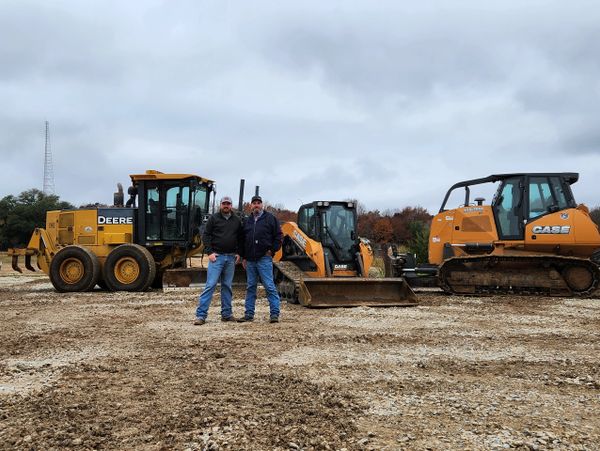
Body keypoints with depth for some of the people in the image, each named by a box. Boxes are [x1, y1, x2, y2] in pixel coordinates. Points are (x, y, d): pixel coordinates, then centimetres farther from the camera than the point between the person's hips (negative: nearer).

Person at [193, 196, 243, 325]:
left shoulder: (237, 220, 11)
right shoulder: (213, 218, 1)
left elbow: (241, 238, 15)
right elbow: (206, 236, -1)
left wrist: (238, 253, 5)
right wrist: (209, 252, -10)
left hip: (231, 258, 4)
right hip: (217, 256, -4)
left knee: (227, 286, 10)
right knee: (210, 285, -9)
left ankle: (226, 314, 17)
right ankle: (201, 315, -8)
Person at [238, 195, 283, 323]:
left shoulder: (270, 218, 2)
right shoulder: (247, 221, 16)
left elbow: (278, 236, 0)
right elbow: (243, 240, 20)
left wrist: (272, 250, -6)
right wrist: (244, 257, 14)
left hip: (264, 259, -5)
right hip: (250, 260, 5)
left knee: (269, 286, -7)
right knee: (250, 287, 10)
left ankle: (275, 314, -3)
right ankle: (249, 314, 16)